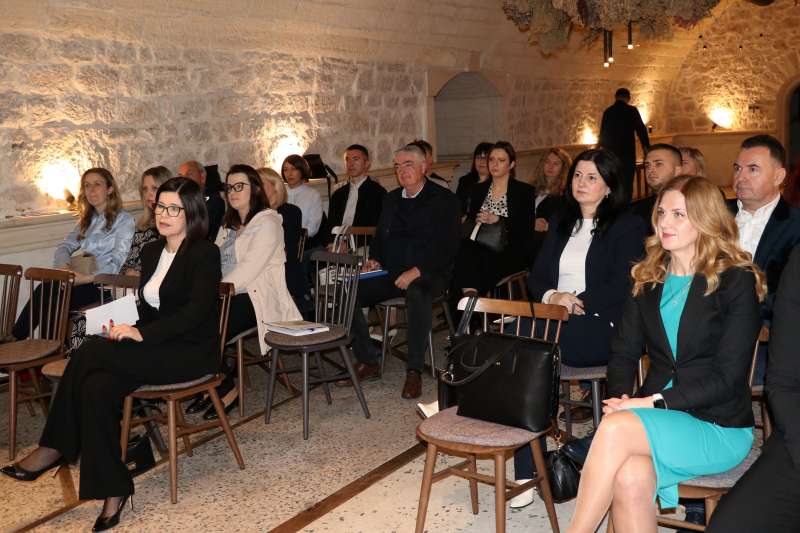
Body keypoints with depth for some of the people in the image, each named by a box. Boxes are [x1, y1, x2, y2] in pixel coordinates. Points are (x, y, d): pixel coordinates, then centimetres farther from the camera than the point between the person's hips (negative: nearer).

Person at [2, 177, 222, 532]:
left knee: (91, 352, -24)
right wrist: (128, 329, -3)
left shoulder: (204, 253, -8)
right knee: (97, 387, -24)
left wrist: (143, 333, -25)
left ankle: (54, 449, -13)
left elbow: (196, 311, -19)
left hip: (191, 352, -7)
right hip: (153, 347, 7)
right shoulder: (151, 252, 16)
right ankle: (113, 490, -19)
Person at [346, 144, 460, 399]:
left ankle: (414, 371, -30)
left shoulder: (443, 199, -2)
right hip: (391, 273, 6)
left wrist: (416, 271, -21)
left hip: (427, 274, -6)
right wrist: (374, 259, 4)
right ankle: (368, 362, -5)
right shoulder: (391, 199, 18)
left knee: (417, 294, -40)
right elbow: (380, 236, 25)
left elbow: (447, 247, -11)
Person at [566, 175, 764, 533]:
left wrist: (656, 402, -17)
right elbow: (624, 352, 9)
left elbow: (728, 376, -10)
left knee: (617, 429, -32)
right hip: (655, 414, 4)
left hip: (718, 427, -3)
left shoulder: (737, 281, -4)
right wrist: (620, 398, -12)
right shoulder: (647, 278, 12)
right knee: (629, 479, -32)